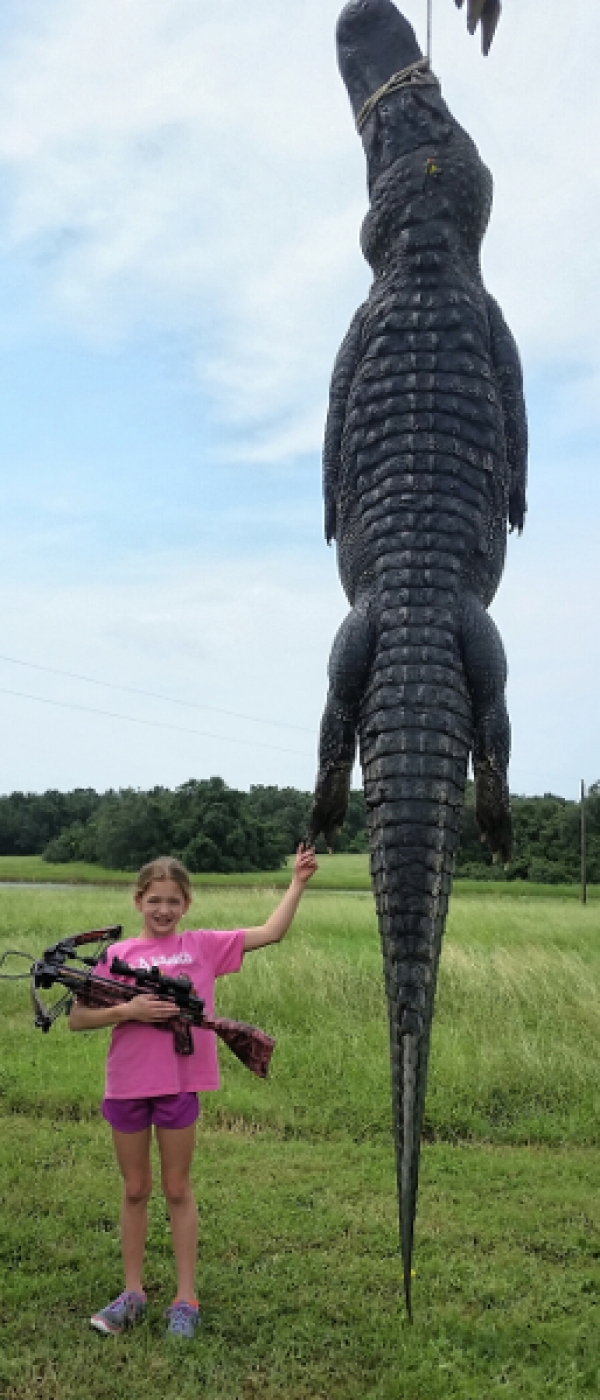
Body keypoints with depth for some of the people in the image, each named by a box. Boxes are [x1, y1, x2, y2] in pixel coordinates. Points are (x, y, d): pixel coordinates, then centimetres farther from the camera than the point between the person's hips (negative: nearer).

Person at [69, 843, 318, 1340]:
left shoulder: (203, 946, 1)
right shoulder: (118, 953, 0)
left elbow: (271, 932, -2)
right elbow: (77, 1017, -3)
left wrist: (298, 882, -5)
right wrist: (128, 1010, -16)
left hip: (179, 1083, -1)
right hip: (126, 1084, 1)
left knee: (177, 1189, 10)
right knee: (135, 1190, 14)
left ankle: (186, 1299, 20)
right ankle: (133, 1293, 27)